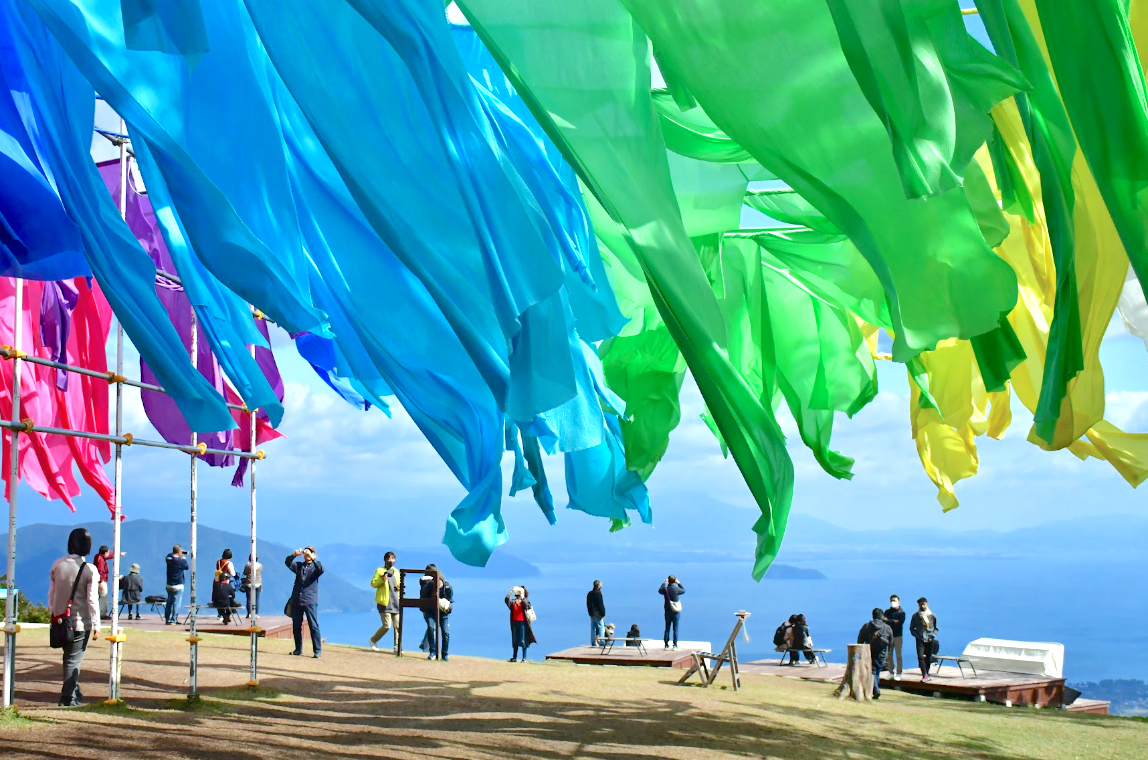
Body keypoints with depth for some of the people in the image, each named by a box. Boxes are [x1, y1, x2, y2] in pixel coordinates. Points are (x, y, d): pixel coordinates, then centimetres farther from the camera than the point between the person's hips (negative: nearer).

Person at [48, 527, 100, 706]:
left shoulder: (57, 565, -1)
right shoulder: (90, 570, -14)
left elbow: (51, 593, 6)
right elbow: (92, 600, -12)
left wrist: (53, 614, 18)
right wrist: (96, 625, -4)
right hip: (80, 621, -4)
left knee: (70, 656, 20)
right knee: (74, 659, 4)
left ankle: (74, 691, 28)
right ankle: (68, 698, 4)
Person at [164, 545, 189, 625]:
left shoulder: (169, 558, 0)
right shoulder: (179, 560, -17)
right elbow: (186, 567, -3)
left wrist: (181, 555, 13)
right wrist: (184, 559, 11)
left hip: (169, 584, 7)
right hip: (178, 585, -7)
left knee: (169, 602, 16)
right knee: (176, 603, -3)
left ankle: (167, 619, 21)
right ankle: (173, 620, -5)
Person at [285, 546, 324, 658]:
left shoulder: (315, 567, 5)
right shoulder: (299, 566, 14)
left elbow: (321, 569, -18)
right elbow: (287, 563, -4)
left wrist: (312, 558, -29)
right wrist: (294, 555, -22)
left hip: (310, 601, -4)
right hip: (296, 600, 4)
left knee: (313, 626, -7)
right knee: (296, 626, 8)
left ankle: (317, 651, -5)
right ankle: (298, 649, 19)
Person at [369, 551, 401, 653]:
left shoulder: (396, 572, 18)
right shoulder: (379, 571, 0)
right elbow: (373, 583, -7)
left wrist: (399, 587, 6)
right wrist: (382, 579, -25)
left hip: (395, 603, 6)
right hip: (385, 602, -6)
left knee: (398, 626, 1)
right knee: (387, 625, -11)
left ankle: (397, 647, 6)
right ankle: (373, 640, 10)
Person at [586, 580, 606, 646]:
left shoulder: (589, 593, 11)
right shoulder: (598, 593, -15)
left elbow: (588, 604, 16)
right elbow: (600, 605, -16)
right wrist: (603, 613, -12)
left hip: (592, 614, 8)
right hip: (598, 614, -8)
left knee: (593, 628, 10)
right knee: (601, 627, -3)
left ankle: (593, 643, 10)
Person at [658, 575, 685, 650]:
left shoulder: (665, 589, -6)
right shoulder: (677, 589, -11)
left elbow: (659, 590, 18)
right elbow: (684, 590, 11)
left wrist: (664, 583, 29)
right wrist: (679, 583, 20)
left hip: (667, 611, 2)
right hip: (676, 611, -2)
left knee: (667, 628, 9)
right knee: (675, 628, 0)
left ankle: (666, 645, 9)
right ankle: (675, 645, -2)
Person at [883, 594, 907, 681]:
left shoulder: (901, 612, 1)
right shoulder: (887, 612, 12)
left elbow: (900, 623, -14)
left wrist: (889, 621, -13)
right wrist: (894, 621, -13)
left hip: (898, 636, -3)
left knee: (898, 655, -2)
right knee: (889, 655, 4)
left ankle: (898, 673, 2)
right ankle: (891, 672, 13)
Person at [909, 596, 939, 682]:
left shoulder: (932, 616, 4)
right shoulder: (915, 616, 3)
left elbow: (936, 628, 13)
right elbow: (911, 628, 10)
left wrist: (933, 635, -2)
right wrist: (916, 635, -5)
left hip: (930, 640, 1)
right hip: (920, 640, -1)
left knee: (929, 658, 6)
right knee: (920, 656, -17)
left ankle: (926, 674, 20)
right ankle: (925, 675, -21)